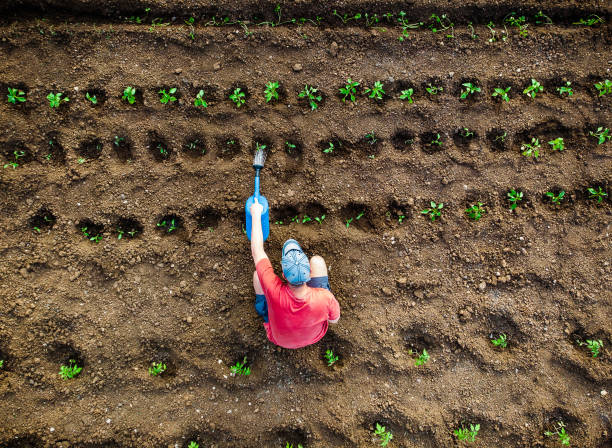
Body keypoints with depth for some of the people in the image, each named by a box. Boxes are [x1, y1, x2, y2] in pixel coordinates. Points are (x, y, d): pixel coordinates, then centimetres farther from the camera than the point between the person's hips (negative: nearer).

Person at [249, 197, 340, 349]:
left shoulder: (275, 292, -45)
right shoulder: (325, 298, -42)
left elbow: (257, 250, -32)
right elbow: (334, 319, -17)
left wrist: (256, 215, -20)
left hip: (279, 338, 0)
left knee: (257, 274, 0)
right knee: (317, 260, -5)